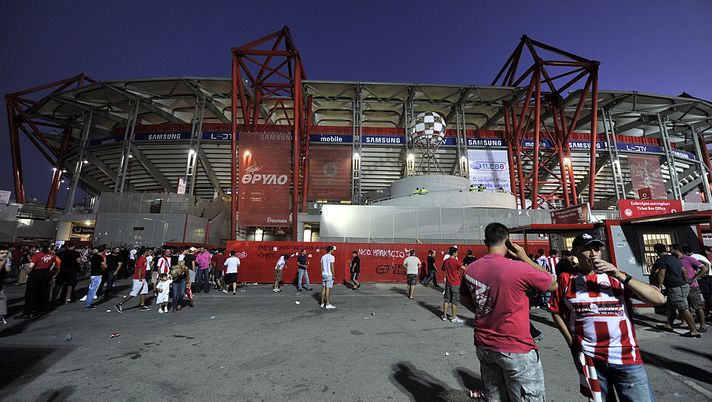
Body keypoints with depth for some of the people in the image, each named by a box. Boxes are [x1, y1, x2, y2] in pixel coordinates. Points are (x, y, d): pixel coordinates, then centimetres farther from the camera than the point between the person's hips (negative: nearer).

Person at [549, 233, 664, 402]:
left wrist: (621, 276, -17)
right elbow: (556, 311, 5)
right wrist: (571, 341, -1)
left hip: (626, 356, 1)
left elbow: (659, 299, -9)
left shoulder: (616, 276, 1)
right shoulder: (567, 279, -2)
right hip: (588, 358, 0)